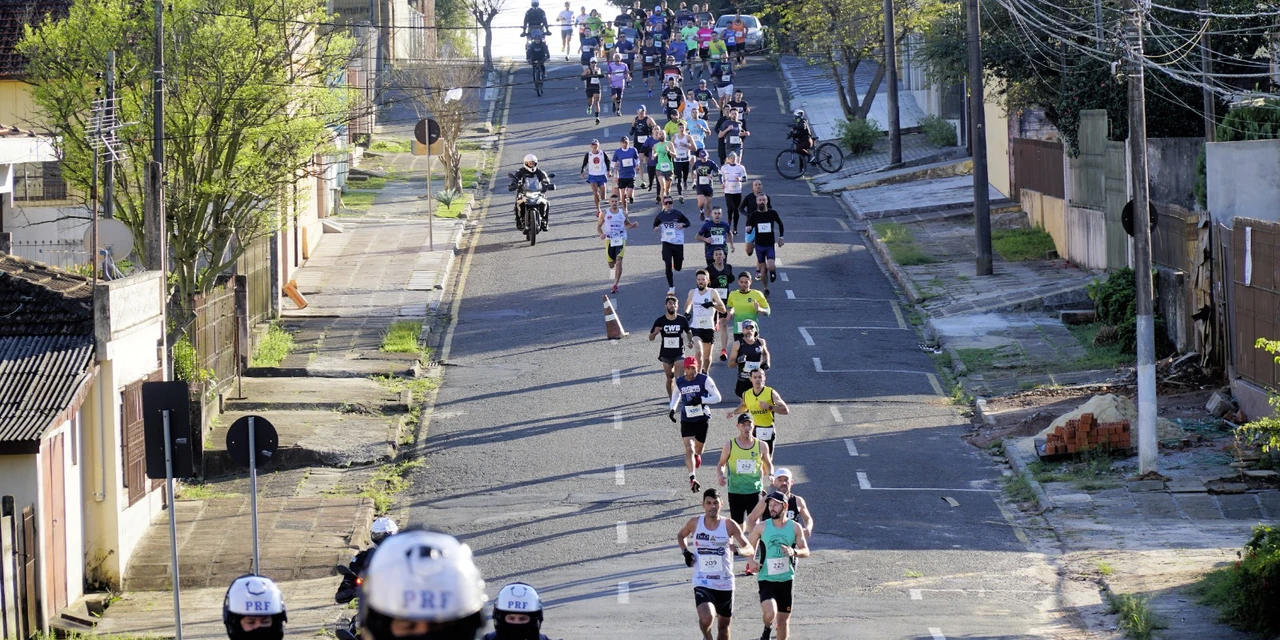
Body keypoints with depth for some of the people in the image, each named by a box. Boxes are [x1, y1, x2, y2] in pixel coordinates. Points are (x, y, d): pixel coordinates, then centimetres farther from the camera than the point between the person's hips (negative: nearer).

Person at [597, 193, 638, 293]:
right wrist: (601, 234, -13)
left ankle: (615, 285, -15)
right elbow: (598, 226, 7)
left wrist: (633, 225, -4)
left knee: (619, 261, -16)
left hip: (620, 240, -1)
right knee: (611, 265, 6)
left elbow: (627, 224, 18)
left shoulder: (622, 213, 4)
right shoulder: (605, 214, 1)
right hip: (609, 240, 1)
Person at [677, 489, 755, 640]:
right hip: (702, 582, -1)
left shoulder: (729, 525, -5)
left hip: (725, 583, 1)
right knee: (706, 618, -25)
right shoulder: (695, 523, -2)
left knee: (724, 625, 13)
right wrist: (685, 552, 1)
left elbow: (750, 550, -6)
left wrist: (739, 550, -29)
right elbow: (681, 536, 20)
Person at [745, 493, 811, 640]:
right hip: (766, 579, -2)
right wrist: (751, 561, -11)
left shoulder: (795, 528, 0)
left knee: (783, 619, 8)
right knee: (770, 614, -22)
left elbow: (806, 552, 2)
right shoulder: (762, 527, -2)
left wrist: (794, 552, -20)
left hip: (786, 579, 2)